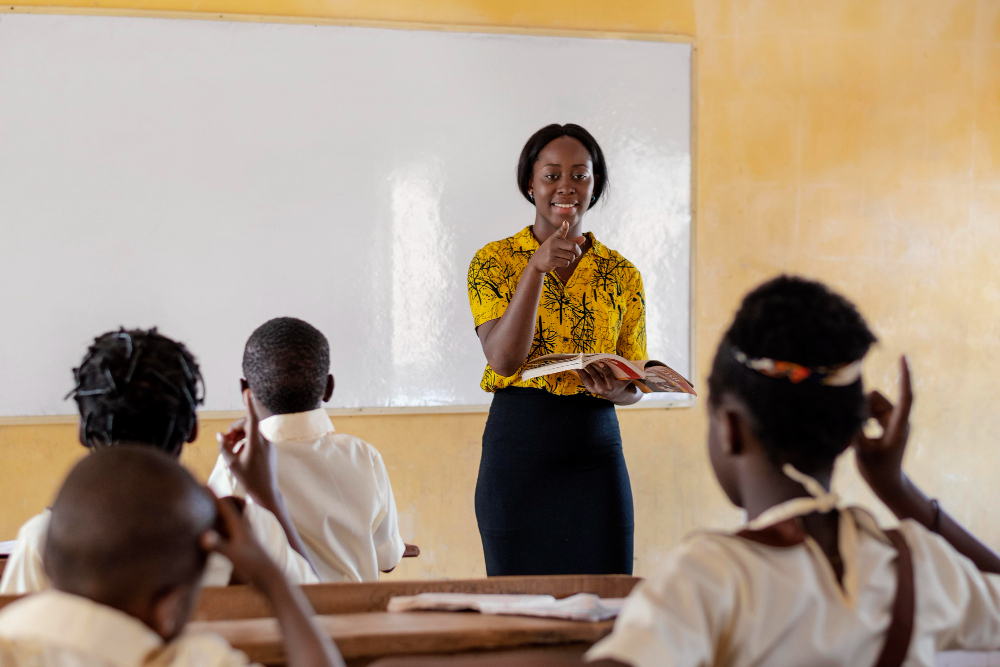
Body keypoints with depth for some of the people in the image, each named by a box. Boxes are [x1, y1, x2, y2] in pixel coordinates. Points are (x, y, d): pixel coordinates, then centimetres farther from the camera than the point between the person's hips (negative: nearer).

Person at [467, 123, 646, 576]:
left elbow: (634, 387, 12)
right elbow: (503, 359, -13)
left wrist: (614, 389, -12)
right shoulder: (495, 262, 1)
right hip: (516, 450, -2)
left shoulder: (622, 276, 8)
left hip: (596, 453, 2)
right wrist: (538, 268, -20)